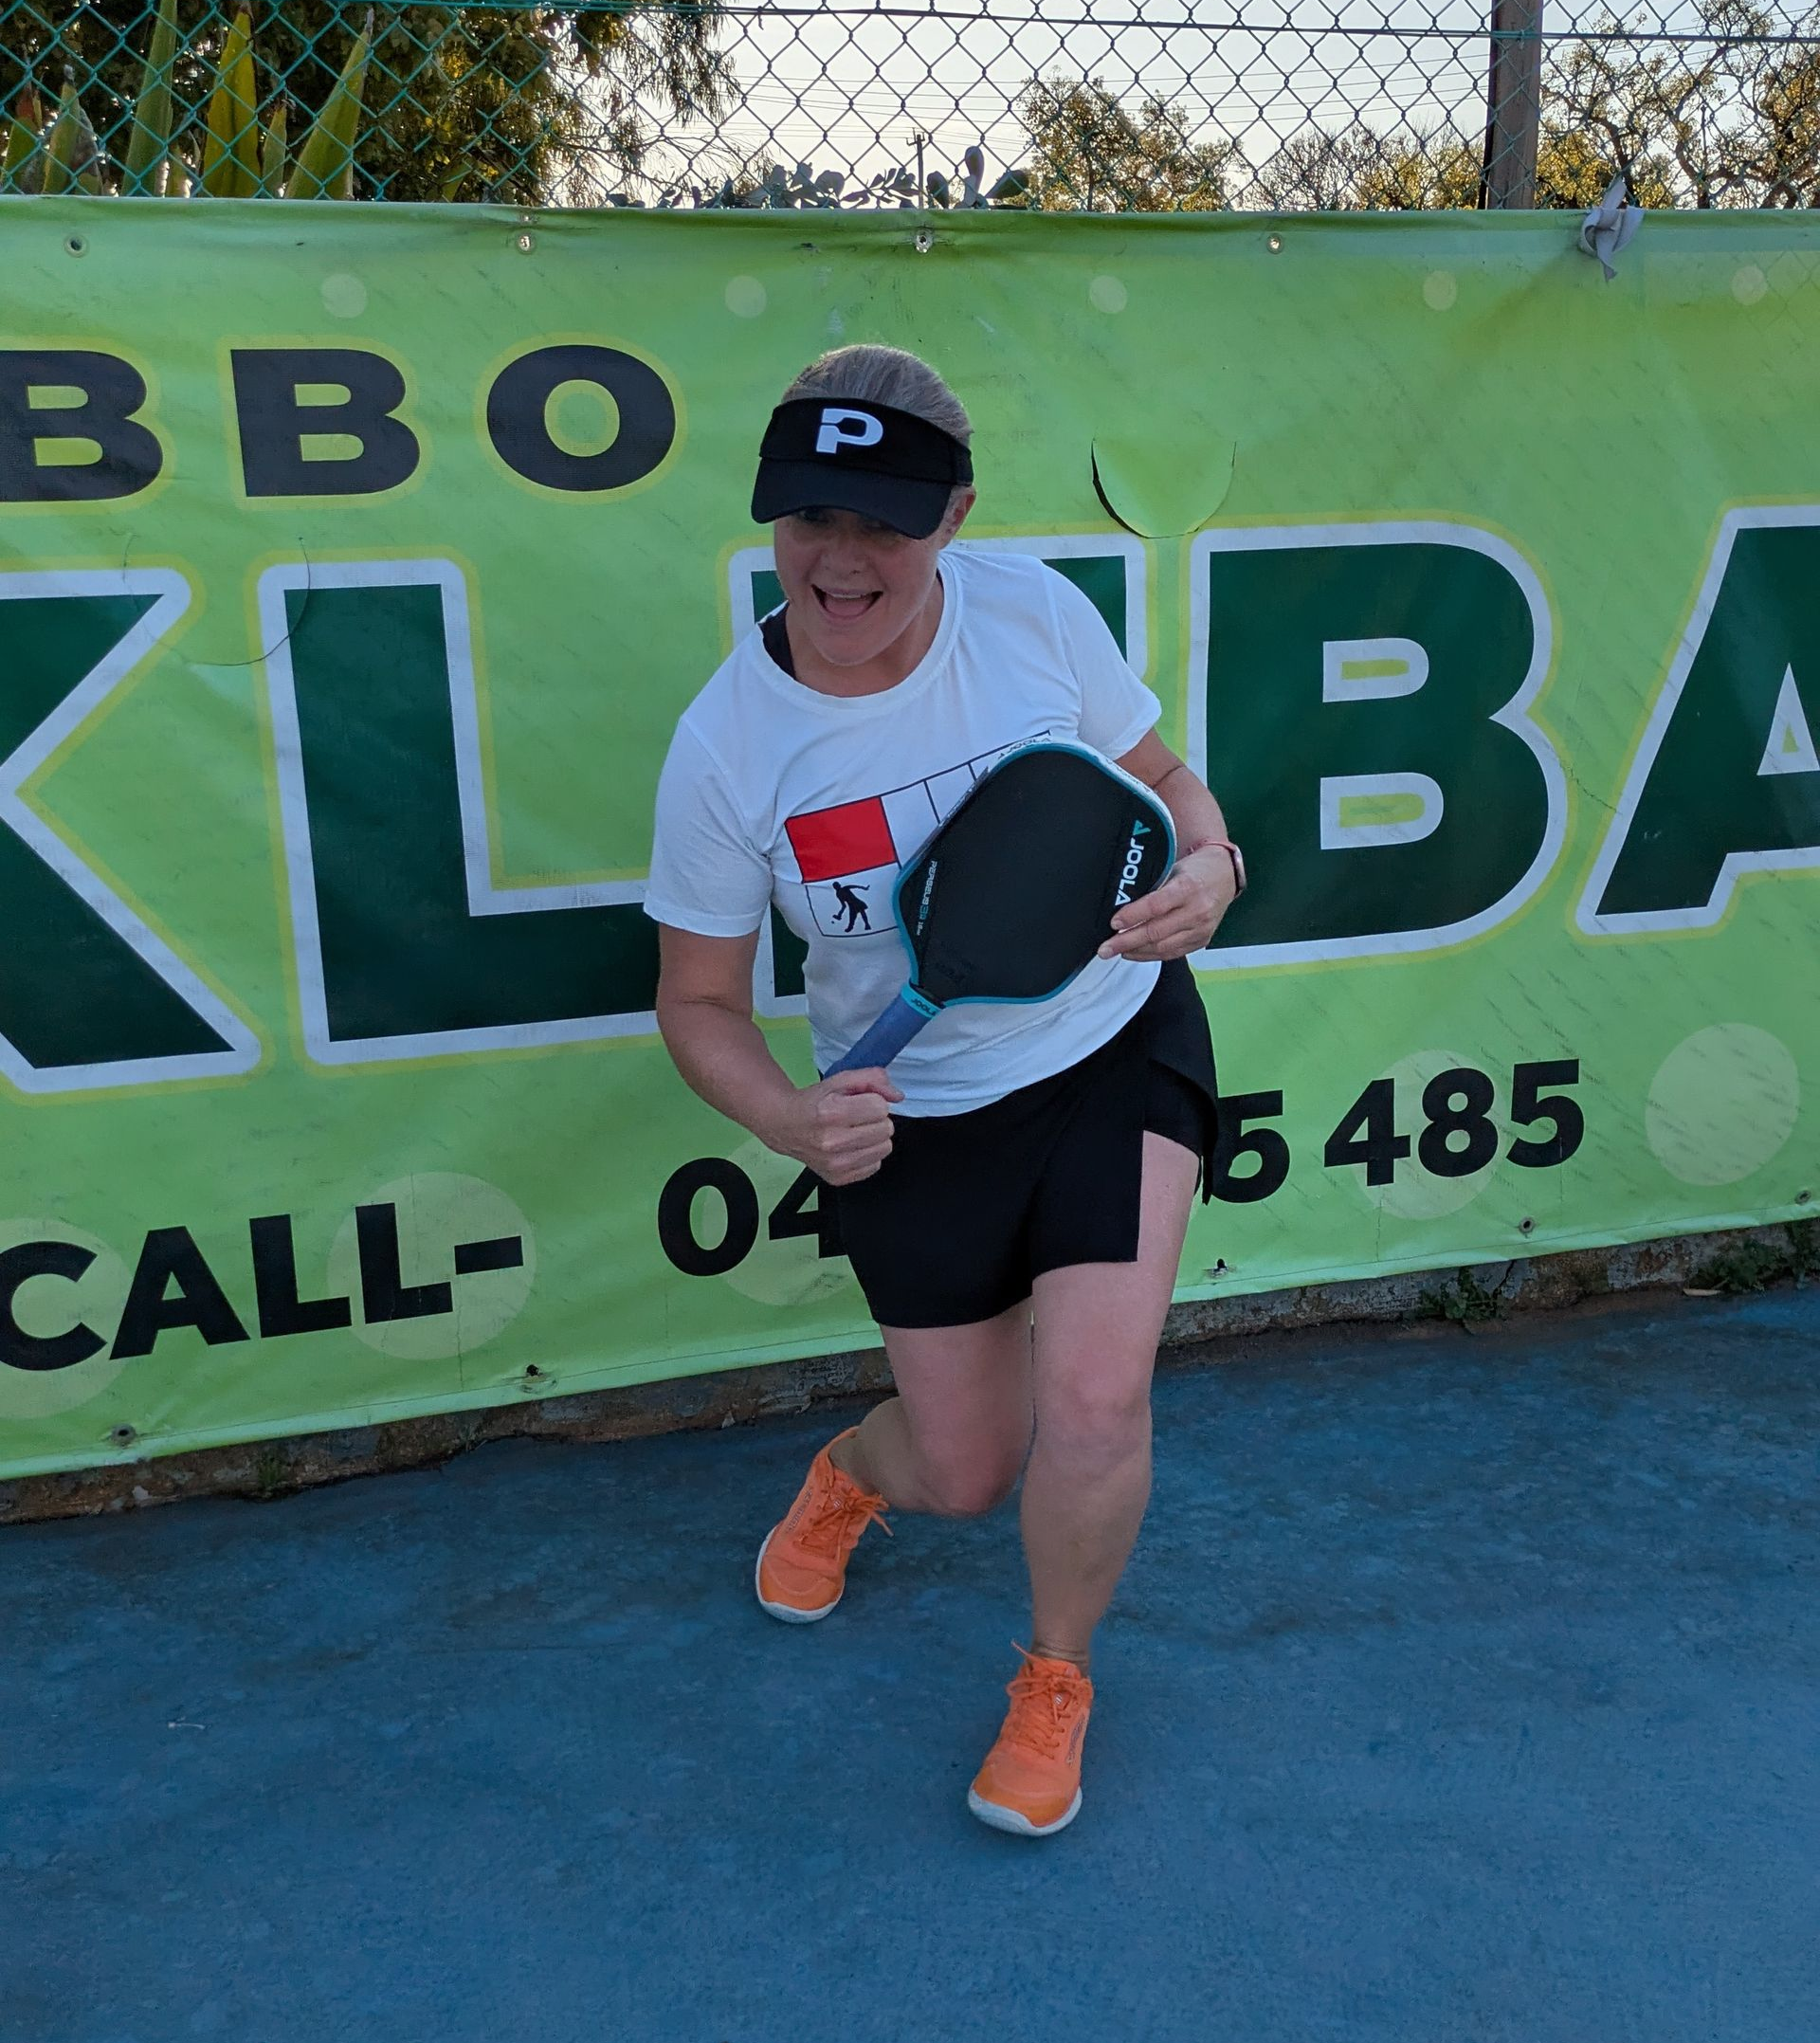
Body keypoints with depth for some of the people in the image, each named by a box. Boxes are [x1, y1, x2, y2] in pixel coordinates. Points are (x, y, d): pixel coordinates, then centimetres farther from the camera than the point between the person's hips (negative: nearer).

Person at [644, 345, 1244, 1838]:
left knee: (1093, 1404, -17)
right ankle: (850, 1472, 52)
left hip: (1118, 1051, 1)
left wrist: (1206, 869, -23)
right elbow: (700, 1002, -8)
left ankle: (1056, 1680, 18)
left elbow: (1166, 786, 1)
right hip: (912, 1120, 0)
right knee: (966, 1476, 10)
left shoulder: (1033, 610, -15)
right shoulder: (724, 749, -18)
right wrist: (791, 1119, -28)